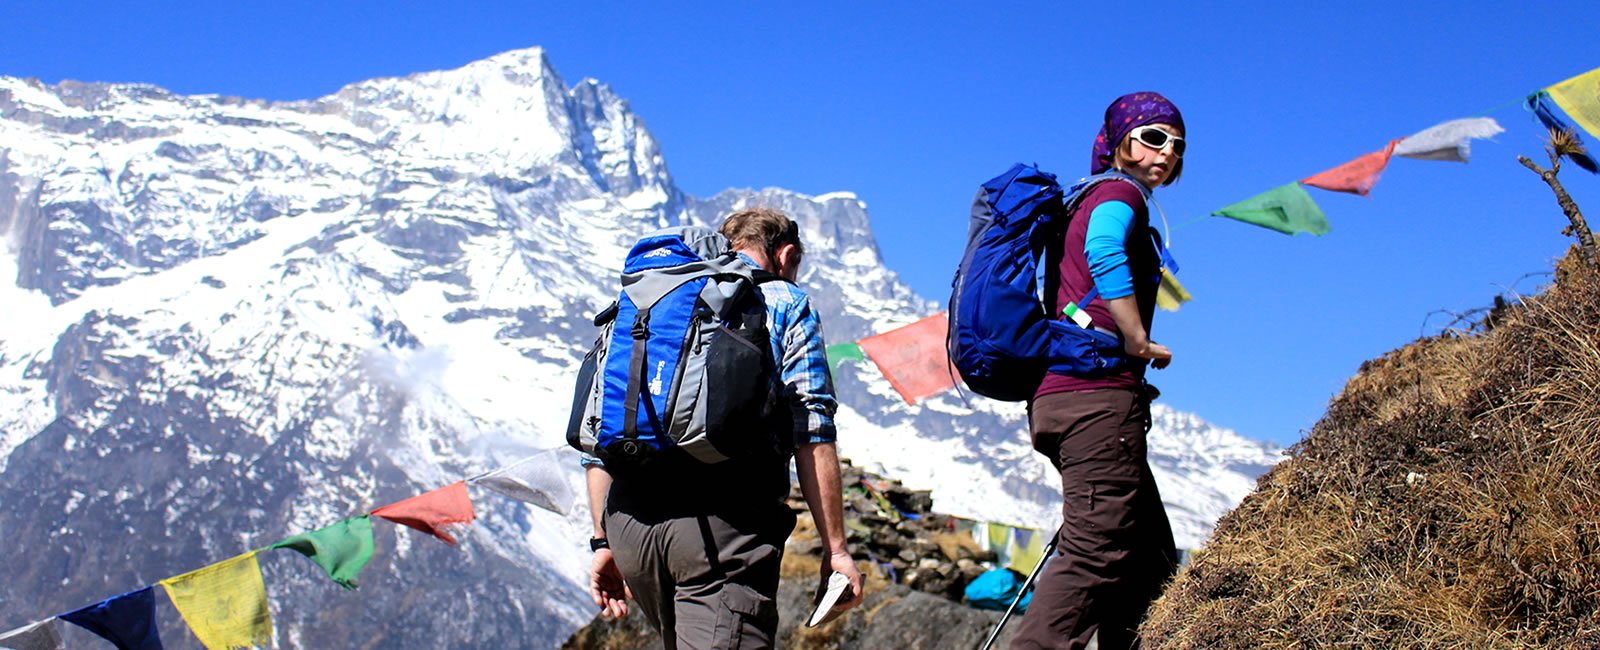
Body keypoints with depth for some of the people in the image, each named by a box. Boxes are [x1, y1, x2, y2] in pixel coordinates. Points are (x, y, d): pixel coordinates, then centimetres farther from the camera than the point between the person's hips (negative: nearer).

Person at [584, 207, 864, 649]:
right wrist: (835, 549, -2)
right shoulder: (785, 303, 9)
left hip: (629, 520, 6)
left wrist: (604, 542, 20)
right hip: (725, 527, -6)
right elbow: (812, 435, -3)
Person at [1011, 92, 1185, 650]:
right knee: (1096, 552, -18)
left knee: (1151, 562, 11)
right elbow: (1104, 250, -24)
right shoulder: (1121, 195, -1)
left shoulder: (1095, 200, 28)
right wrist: (1138, 342, -18)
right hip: (1099, 395, -10)